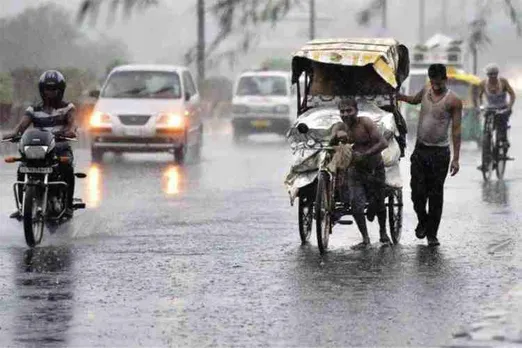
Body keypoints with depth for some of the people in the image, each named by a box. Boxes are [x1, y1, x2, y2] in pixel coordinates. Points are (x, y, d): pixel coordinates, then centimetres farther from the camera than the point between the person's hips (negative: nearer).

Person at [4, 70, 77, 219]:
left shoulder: (67, 107, 10)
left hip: (61, 147, -2)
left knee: (67, 168, -33)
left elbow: (71, 120, -10)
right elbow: (23, 123, -3)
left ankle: (68, 205, -25)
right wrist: (14, 132, -27)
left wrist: (70, 130, -35)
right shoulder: (34, 110, 14)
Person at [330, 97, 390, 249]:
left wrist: (364, 155, -34)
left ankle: (383, 233, 36)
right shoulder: (339, 127, -5)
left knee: (378, 203, 9)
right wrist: (336, 136, -41)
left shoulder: (365, 123, -18)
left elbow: (383, 143, -25)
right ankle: (365, 239, 0)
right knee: (356, 204, -13)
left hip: (375, 168, -3)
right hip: (355, 170, 3)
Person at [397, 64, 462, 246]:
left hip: (439, 152, -4)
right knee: (417, 191, 1)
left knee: (436, 194, 1)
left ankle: (432, 234, 9)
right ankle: (423, 221, 27)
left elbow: (456, 130, -8)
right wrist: (396, 95, 14)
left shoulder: (453, 101, -9)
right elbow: (414, 100, 30)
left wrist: (456, 158, -12)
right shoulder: (425, 91, 6)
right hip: (420, 149, 4)